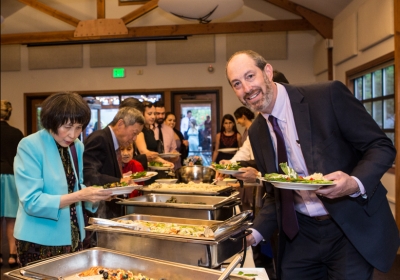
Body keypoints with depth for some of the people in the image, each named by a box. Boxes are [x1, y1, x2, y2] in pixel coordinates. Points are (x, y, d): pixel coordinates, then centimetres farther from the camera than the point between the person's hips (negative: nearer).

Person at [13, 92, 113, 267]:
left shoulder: (77, 147, 3)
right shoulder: (30, 146, -16)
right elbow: (31, 202, -21)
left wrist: (94, 195, -11)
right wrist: (79, 195, -30)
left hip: (73, 238, 6)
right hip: (40, 241, -6)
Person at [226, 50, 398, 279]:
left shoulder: (328, 95, -14)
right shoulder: (256, 132, 3)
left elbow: (381, 146, -11)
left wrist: (356, 183, -29)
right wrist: (256, 233, -2)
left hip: (353, 229, -4)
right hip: (300, 234, 5)